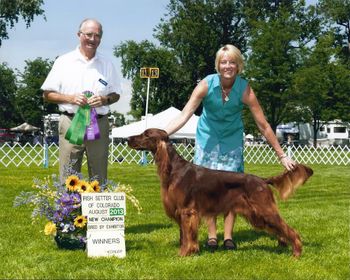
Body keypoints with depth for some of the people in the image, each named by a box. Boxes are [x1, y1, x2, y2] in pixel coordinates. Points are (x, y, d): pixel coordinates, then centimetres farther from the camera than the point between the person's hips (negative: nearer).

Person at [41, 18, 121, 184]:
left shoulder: (107, 65, 11)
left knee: (99, 178, 5)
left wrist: (104, 100, -7)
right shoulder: (64, 62, 4)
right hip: (70, 122, -2)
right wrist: (70, 98, -12)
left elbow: (116, 95, 16)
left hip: (99, 125, 2)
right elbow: (47, 94, 5)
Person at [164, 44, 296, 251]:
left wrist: (282, 156, -16)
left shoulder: (245, 89, -22)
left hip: (232, 139, 0)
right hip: (208, 138, 0)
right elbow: (184, 116, -24)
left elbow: (263, 126, -17)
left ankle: (228, 236, 4)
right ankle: (212, 235, 6)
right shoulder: (206, 84, -21)